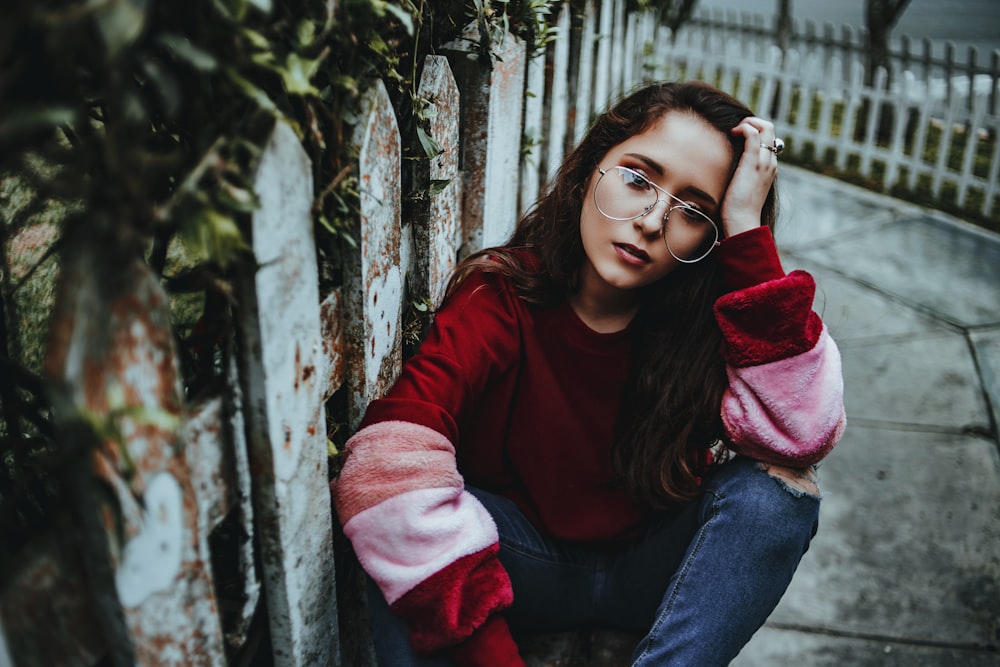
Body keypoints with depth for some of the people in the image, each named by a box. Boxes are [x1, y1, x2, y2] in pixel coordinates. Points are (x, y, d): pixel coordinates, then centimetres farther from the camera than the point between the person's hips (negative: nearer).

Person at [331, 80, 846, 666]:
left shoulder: (706, 317, -14)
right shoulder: (504, 296, -20)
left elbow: (803, 436, -33)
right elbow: (388, 463, -35)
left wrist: (747, 229, -31)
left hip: (652, 571, 2)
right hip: (524, 563, -1)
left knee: (774, 487, -27)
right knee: (402, 531, -30)